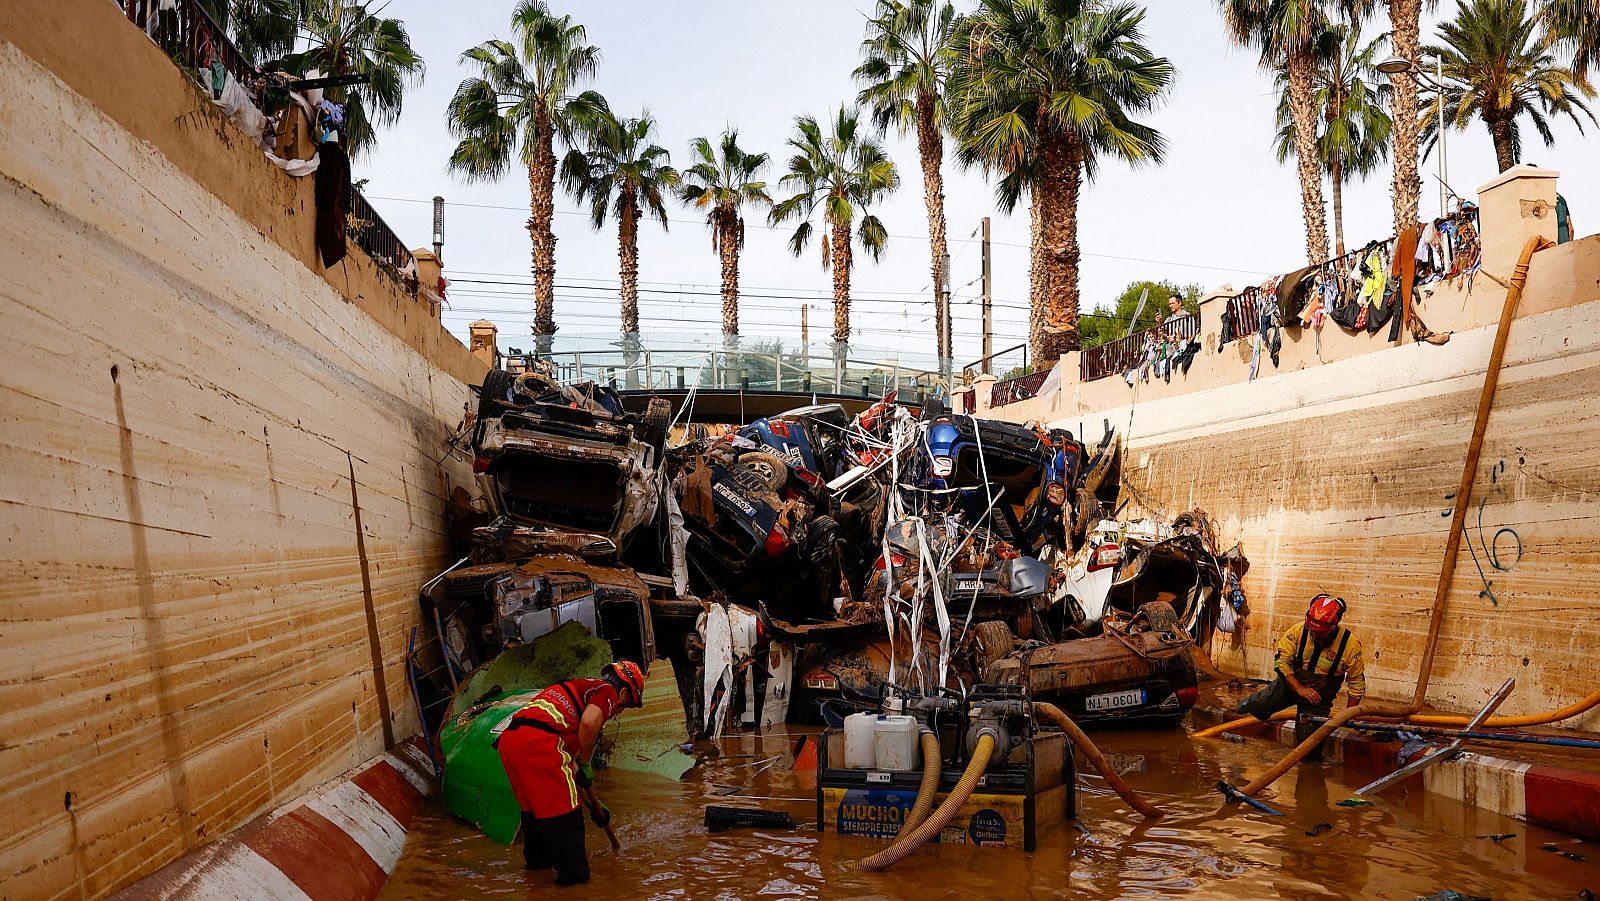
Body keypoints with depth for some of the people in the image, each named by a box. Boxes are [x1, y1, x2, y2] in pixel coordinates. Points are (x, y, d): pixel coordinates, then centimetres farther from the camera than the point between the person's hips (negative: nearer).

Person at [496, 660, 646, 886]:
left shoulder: (581, 687, 33)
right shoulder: (607, 691, 7)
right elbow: (589, 722, -16)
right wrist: (585, 763, 1)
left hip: (508, 738, 9)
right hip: (538, 741, -9)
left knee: (535, 803, 28)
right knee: (563, 808, 4)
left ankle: (537, 858, 46)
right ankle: (573, 873, 12)